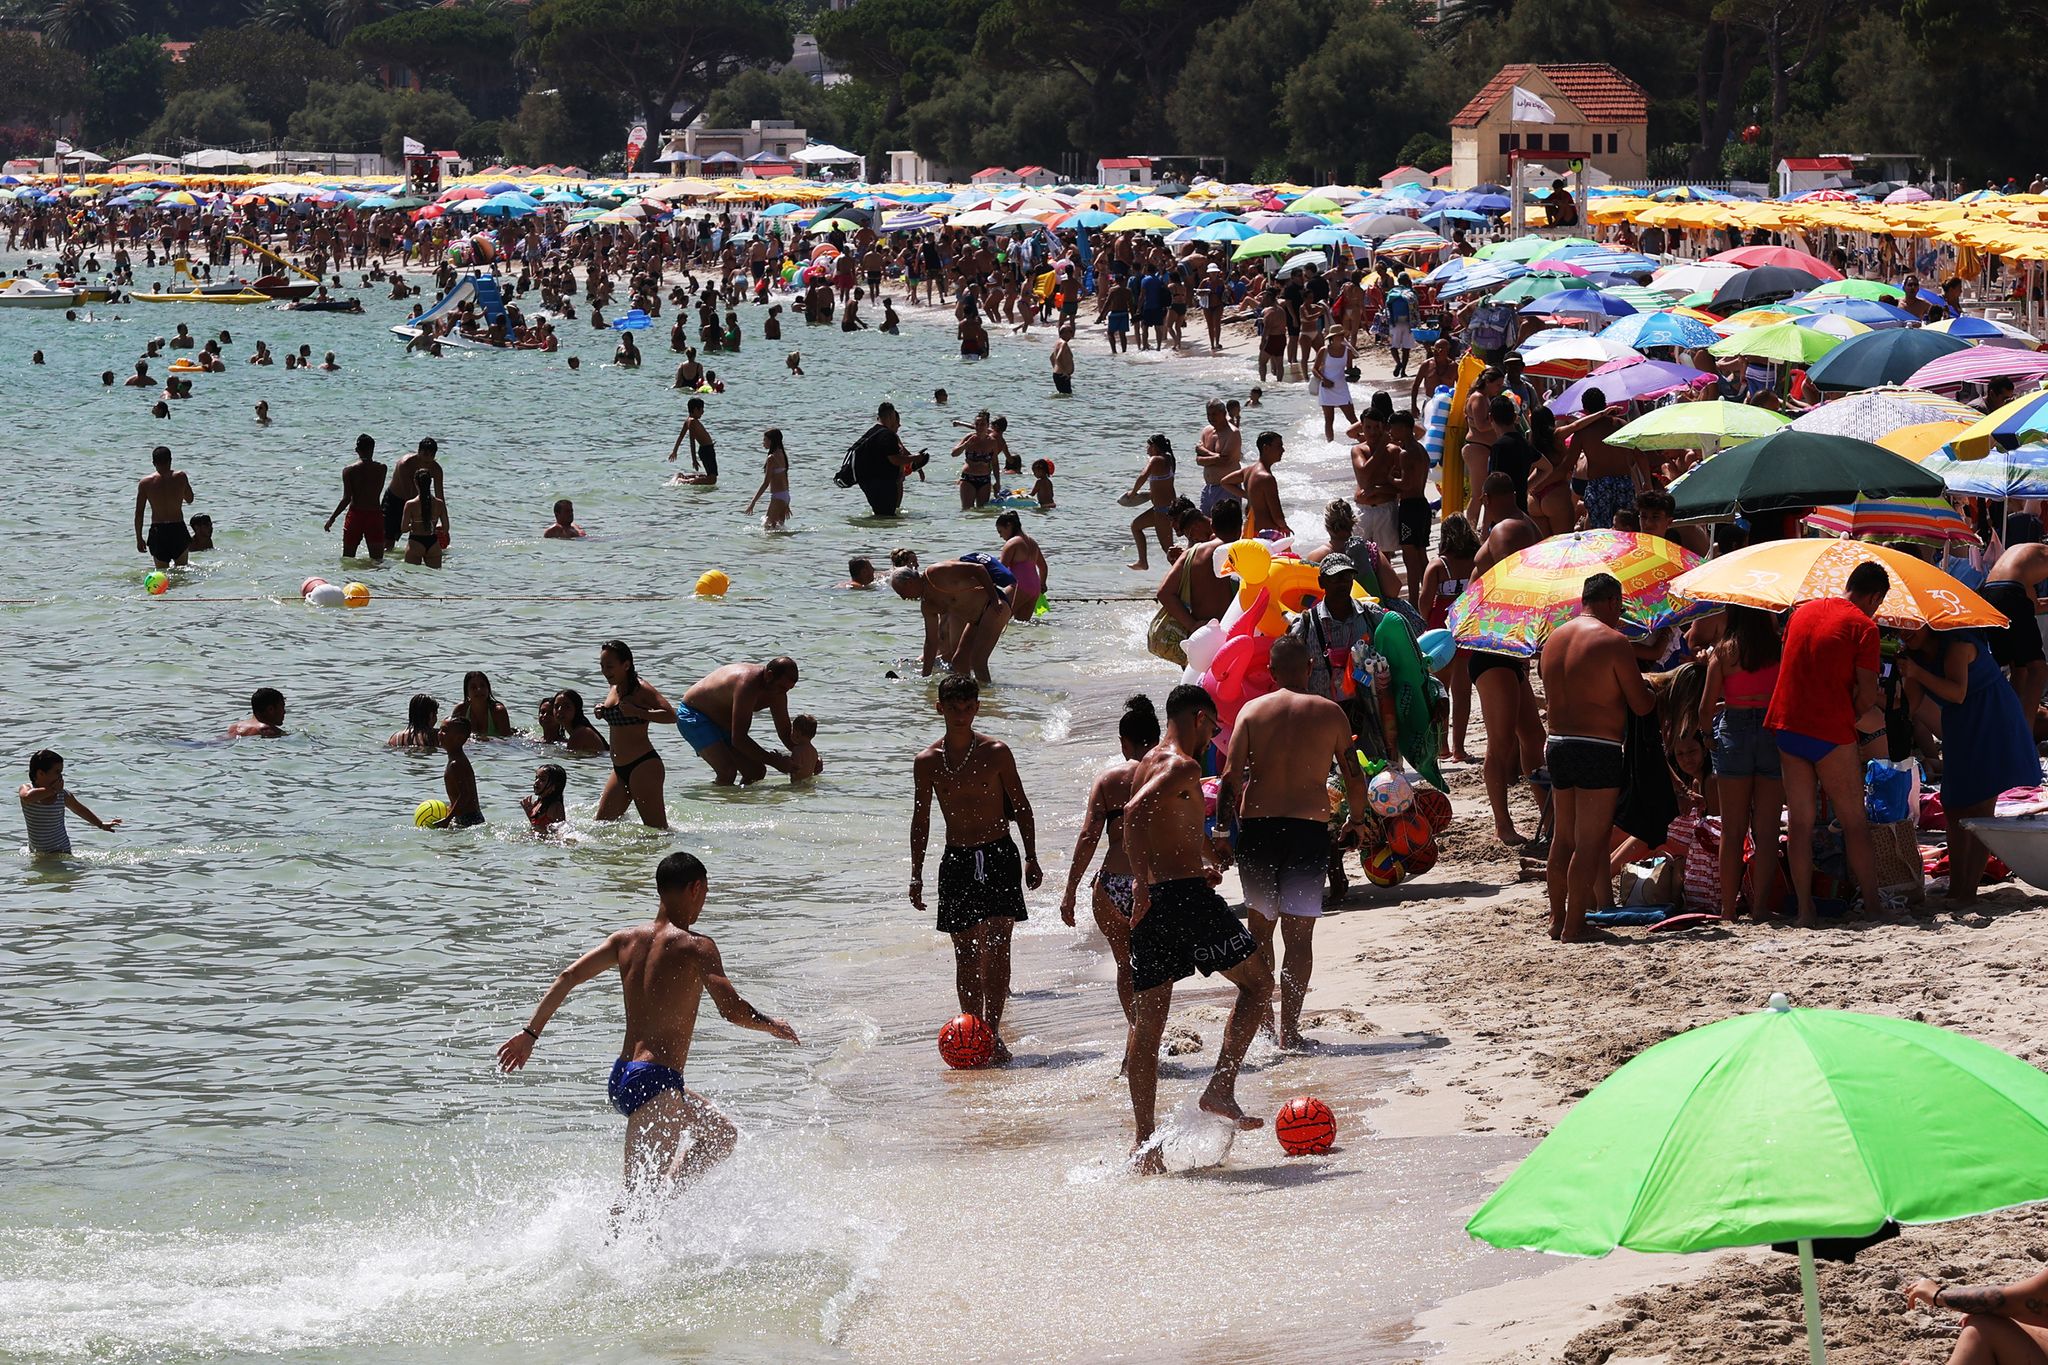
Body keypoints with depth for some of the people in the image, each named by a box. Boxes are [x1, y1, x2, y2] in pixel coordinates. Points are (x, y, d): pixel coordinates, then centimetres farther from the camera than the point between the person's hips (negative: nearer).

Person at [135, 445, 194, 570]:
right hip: (178, 530, 0)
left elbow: (139, 513, -3)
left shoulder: (145, 482, -4)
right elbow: (190, 499, 12)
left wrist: (139, 538, 5)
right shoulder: (180, 477, -5)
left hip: (158, 532, 0)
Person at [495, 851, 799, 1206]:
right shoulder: (695, 947, -10)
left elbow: (568, 977, 4)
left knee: (723, 1135, 24)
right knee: (637, 1195, -11)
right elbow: (732, 1010, -17)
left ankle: (662, 1193, 12)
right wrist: (773, 1026, 2)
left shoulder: (626, 940, 9)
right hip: (655, 1082, -8)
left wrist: (531, 1032, 9)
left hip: (621, 1077, 8)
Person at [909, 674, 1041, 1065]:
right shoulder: (927, 761, 3)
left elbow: (1021, 806, 4)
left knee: (997, 947, -11)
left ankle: (992, 1033, -14)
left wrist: (1031, 858, 0)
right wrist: (916, 874, 9)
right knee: (966, 953, 3)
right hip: (956, 860, 2)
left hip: (998, 857, -2)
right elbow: (921, 820, 11)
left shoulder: (995, 753, -3)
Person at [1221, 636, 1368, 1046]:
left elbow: (1231, 777, -3)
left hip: (1256, 824, 1)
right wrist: (1357, 820, 23)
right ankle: (1289, 1028, -3)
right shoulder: (1330, 713, 4)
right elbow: (1353, 775, 7)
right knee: (1299, 934, 3)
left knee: (1260, 925, 17)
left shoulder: (1252, 711, 3)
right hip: (1310, 826, -1)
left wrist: (1222, 828, 4)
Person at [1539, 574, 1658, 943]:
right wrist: (1652, 691, 13)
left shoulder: (1554, 639, 10)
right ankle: (1573, 926, -3)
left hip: (1557, 745, 7)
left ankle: (1557, 918, 26)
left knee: (1563, 837, 19)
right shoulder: (1613, 641, -11)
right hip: (1599, 750, -7)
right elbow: (1642, 705, -10)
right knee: (1590, 843, -2)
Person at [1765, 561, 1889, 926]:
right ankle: (1872, 907, 4)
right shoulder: (1863, 626, -7)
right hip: (1831, 732, -5)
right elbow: (1867, 695, -11)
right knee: (1854, 824, 3)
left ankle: (1805, 911, 5)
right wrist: (1848, 716, 8)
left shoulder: (1802, 612, 12)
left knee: (1799, 823, 7)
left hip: (1788, 728, 5)